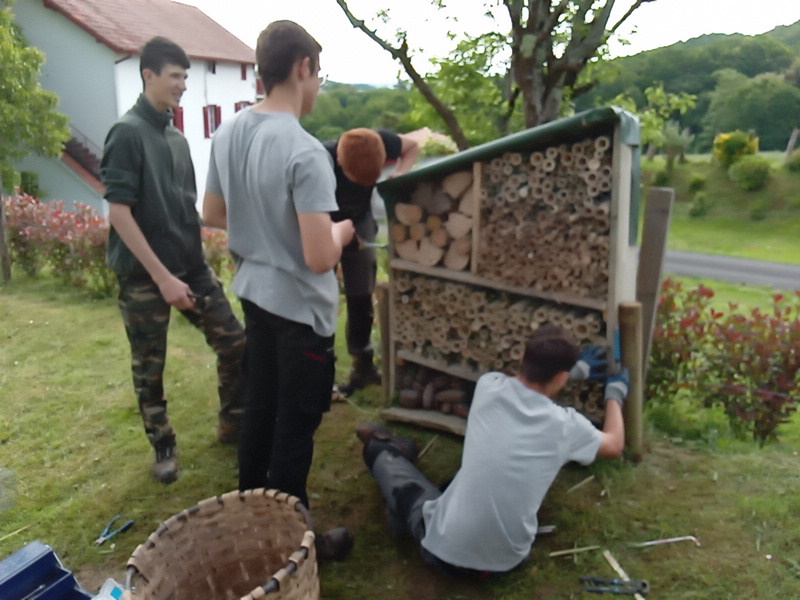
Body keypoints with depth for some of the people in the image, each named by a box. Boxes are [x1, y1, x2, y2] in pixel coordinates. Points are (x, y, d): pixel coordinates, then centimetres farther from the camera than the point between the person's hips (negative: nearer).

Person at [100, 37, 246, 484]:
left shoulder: (177, 137, 10)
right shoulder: (127, 133, -12)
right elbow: (119, 212, -18)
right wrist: (162, 276, -20)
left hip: (192, 265, 7)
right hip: (144, 274, -6)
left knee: (235, 342, 7)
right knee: (149, 367, 8)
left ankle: (235, 423, 27)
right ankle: (164, 446, 26)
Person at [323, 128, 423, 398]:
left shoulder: (381, 142, -27)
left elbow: (414, 143, -6)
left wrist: (400, 173, -23)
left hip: (360, 220, 3)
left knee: (361, 298, 9)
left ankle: (363, 366, 24)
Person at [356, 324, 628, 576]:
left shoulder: (488, 387, -12)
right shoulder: (565, 425, -14)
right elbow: (614, 444, 10)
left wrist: (579, 369, 24)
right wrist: (615, 391, 25)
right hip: (506, 560, 1)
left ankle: (382, 452, 59)